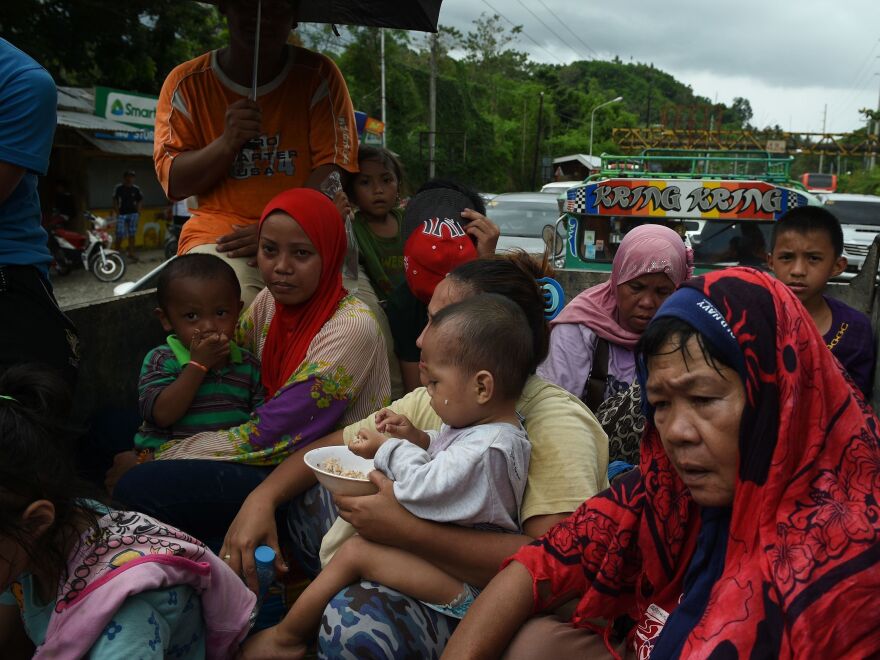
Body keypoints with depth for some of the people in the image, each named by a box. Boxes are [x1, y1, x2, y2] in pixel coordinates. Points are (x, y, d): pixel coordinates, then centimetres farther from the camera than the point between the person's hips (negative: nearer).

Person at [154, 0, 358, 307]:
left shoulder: (318, 74, 4)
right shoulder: (186, 82, 6)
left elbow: (334, 167, -5)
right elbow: (174, 182, 3)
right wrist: (227, 142, -15)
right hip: (218, 232, 0)